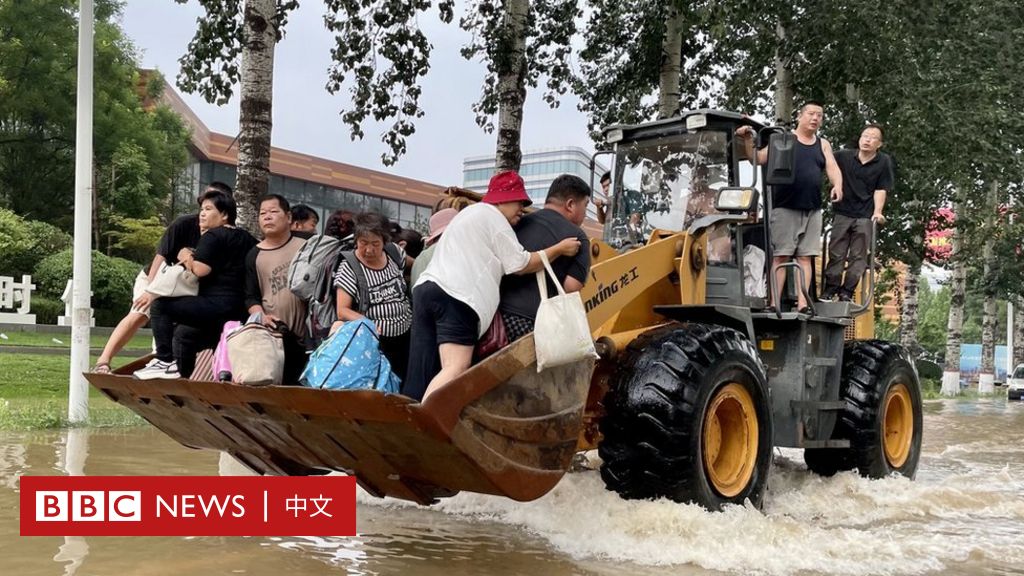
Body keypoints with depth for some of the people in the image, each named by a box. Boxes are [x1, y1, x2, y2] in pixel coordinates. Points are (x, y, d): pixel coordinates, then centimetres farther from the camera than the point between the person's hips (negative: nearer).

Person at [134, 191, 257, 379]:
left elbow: (200, 270, -17)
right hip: (238, 309, 10)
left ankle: (166, 362, -11)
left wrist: (187, 257, 4)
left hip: (216, 305, -10)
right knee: (184, 332, 28)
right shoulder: (245, 238, 18)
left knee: (159, 306, -7)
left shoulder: (212, 236, -7)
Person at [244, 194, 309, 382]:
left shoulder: (305, 247, 5)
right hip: (274, 335, 0)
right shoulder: (254, 256, 8)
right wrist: (261, 316, -12)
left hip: (307, 336, 0)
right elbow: (251, 297, 7)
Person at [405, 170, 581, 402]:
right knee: (456, 367, -19)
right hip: (455, 297, -10)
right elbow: (521, 264, 2)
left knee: (422, 374, 3)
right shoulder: (493, 217, 4)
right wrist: (560, 249, 10)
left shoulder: (471, 212, 35)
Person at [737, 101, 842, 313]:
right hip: (785, 208, -4)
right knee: (780, 256, -6)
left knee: (805, 257, 2)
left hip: (812, 210, 4)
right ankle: (774, 304, -7)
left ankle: (802, 303, 2)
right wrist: (748, 140, -19)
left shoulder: (823, 145, 17)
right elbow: (758, 159, -2)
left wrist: (837, 185, -16)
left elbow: (833, 168, 5)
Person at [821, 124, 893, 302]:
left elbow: (881, 189, -1)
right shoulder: (843, 156, 3)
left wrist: (877, 212, -12)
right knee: (836, 253, 2)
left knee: (858, 256, 1)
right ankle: (830, 288, 8)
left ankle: (847, 291, 7)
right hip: (843, 213, 1)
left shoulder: (884, 162, 1)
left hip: (866, 216, -1)